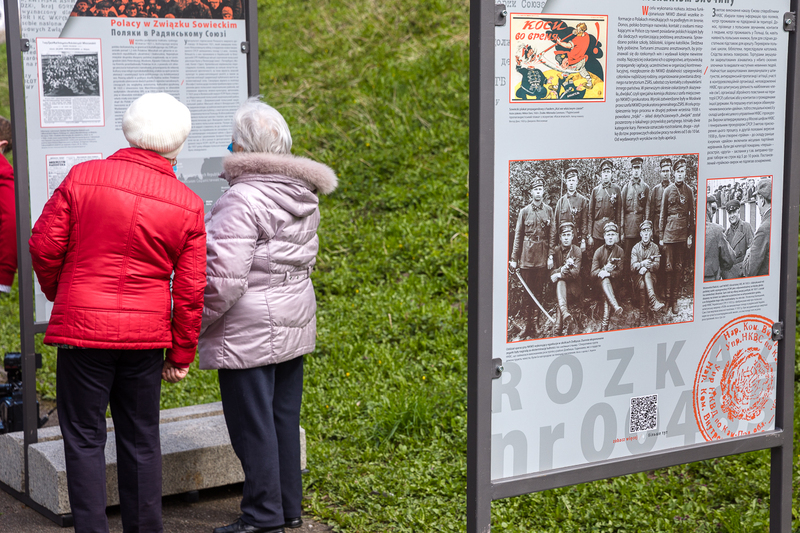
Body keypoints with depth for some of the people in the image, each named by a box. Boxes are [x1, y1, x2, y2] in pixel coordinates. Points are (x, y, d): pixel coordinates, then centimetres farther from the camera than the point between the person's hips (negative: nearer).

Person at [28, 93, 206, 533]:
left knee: (83, 436, 7)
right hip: (147, 334, 2)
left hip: (83, 330, -2)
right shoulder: (188, 204, -2)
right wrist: (182, 354, 10)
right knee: (141, 438, 13)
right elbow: (190, 290, 0)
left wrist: (57, 291, 17)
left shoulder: (83, 176, -7)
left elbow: (44, 246, -3)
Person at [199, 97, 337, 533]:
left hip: (249, 331, -9)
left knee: (251, 423, 2)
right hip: (295, 321, 9)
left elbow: (225, 279, -23)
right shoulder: (301, 198, 8)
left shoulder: (241, 201, -20)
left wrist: (193, 321, -11)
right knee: (284, 417, 16)